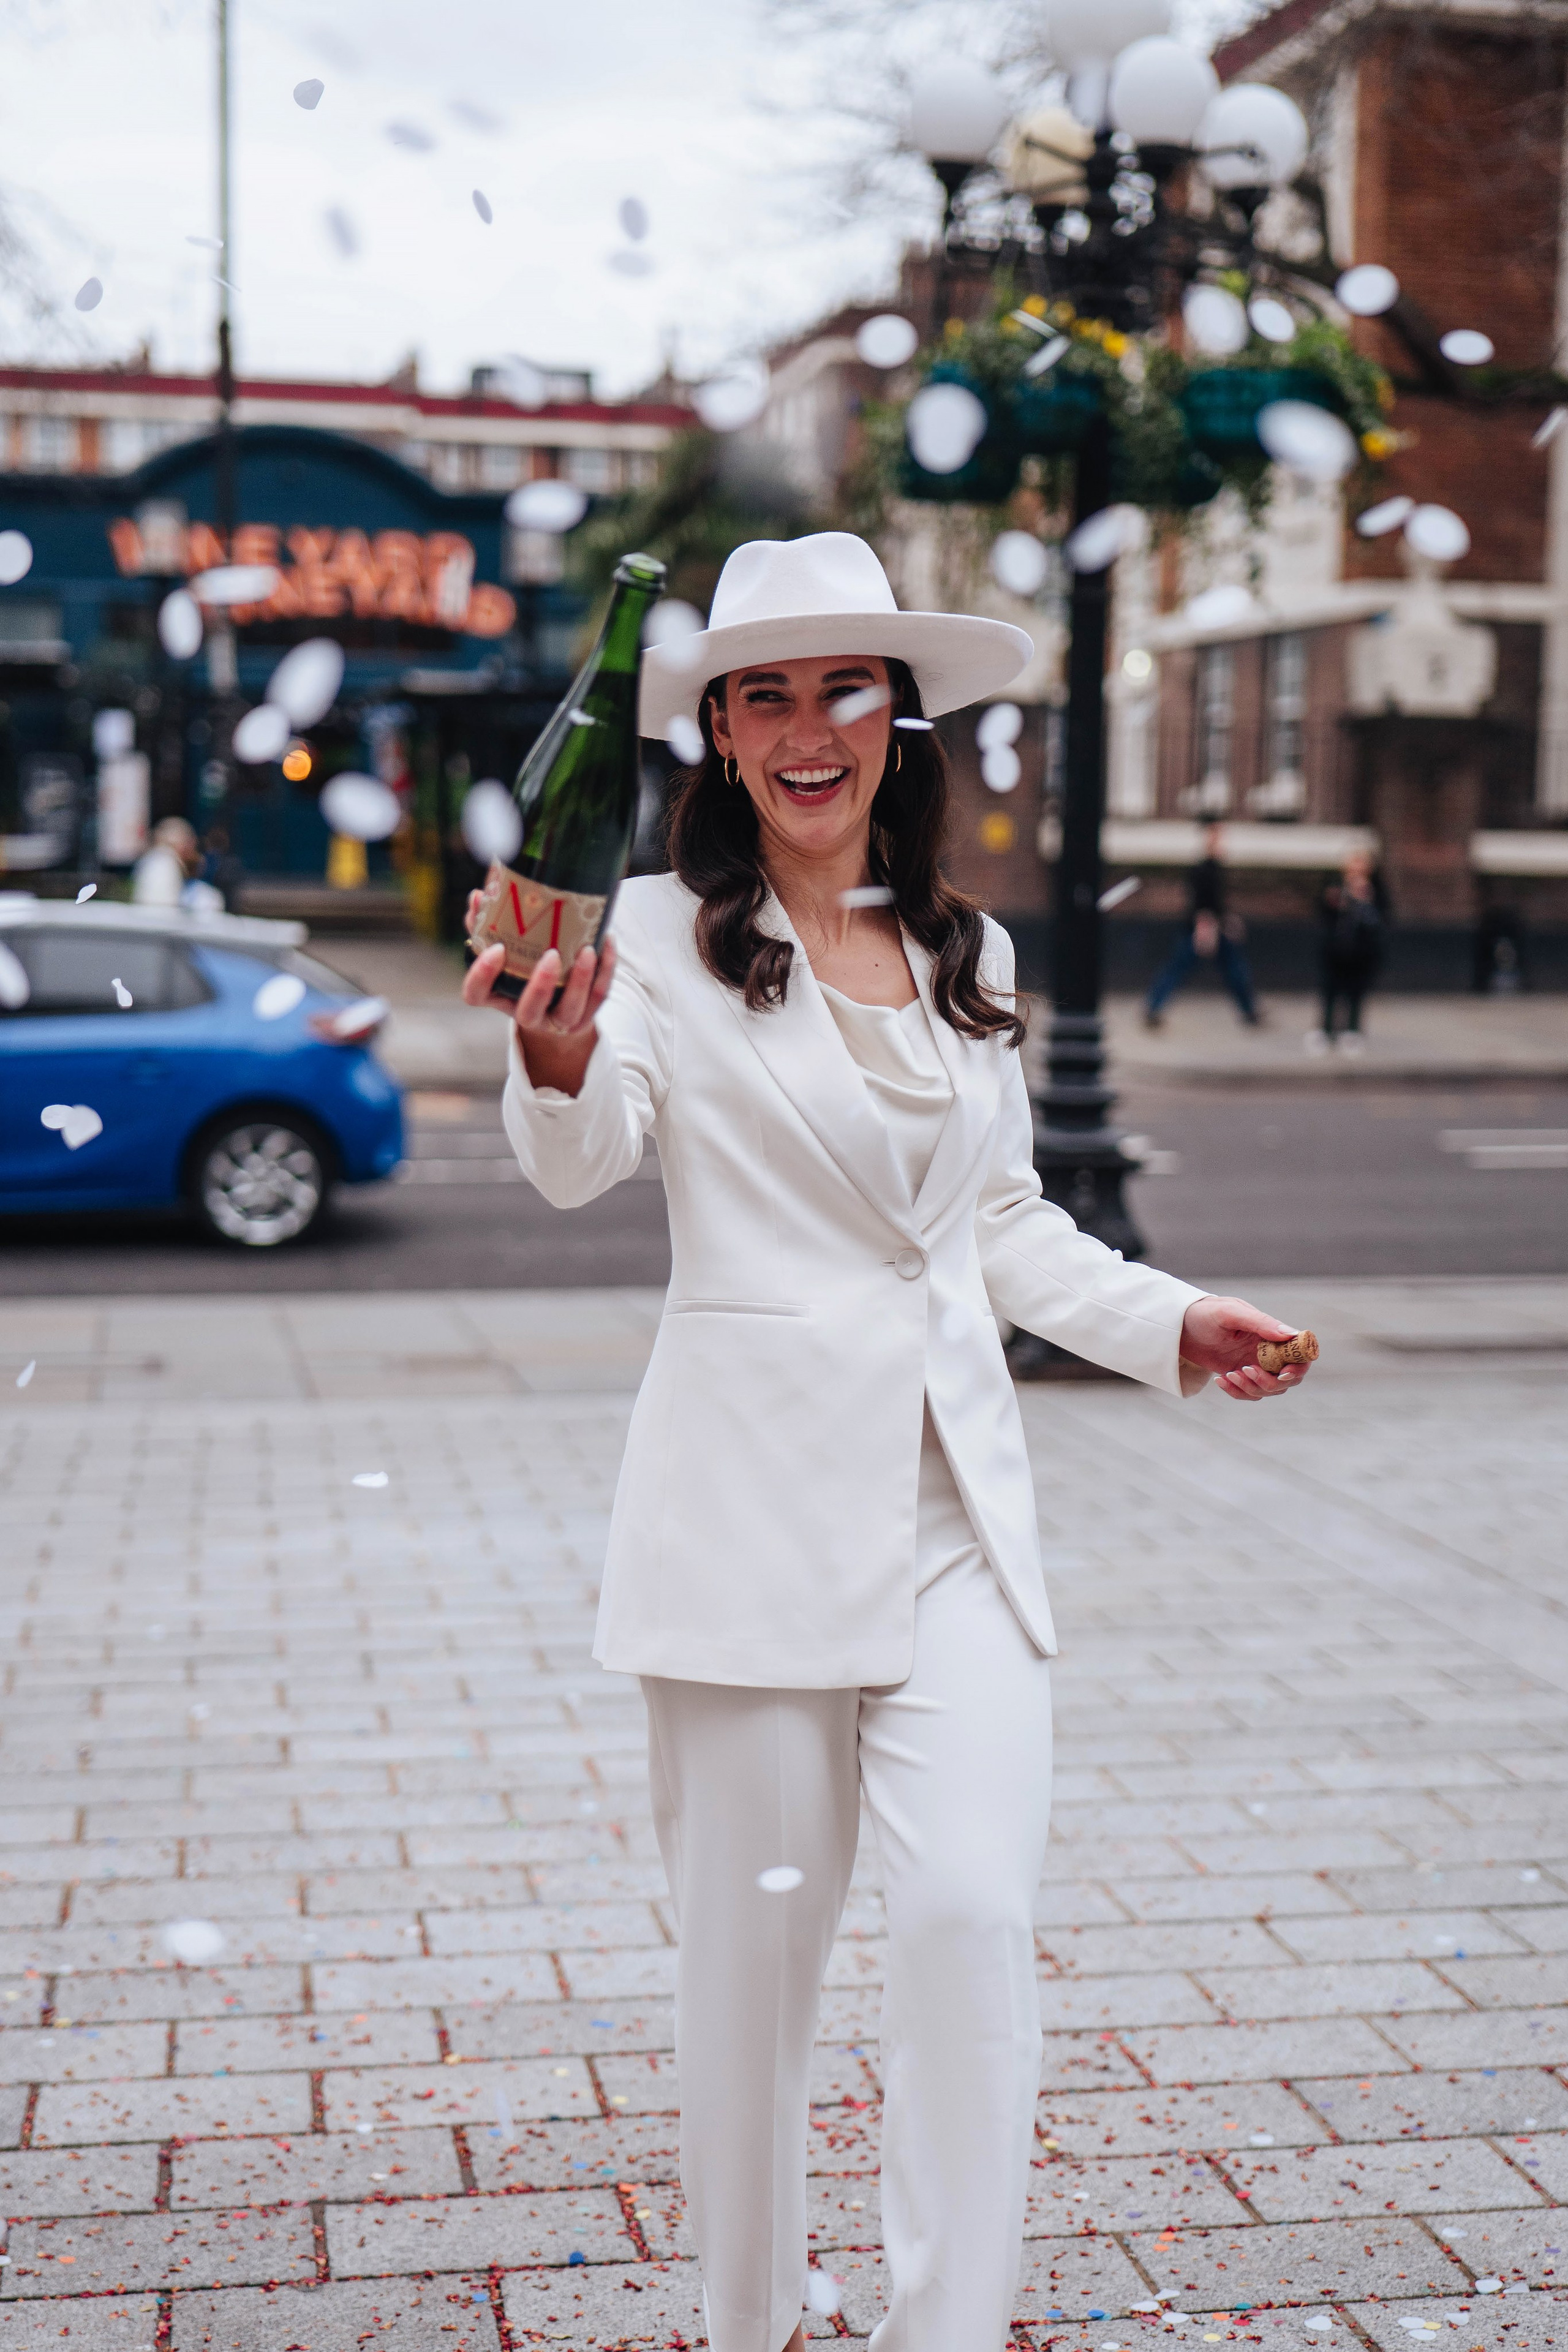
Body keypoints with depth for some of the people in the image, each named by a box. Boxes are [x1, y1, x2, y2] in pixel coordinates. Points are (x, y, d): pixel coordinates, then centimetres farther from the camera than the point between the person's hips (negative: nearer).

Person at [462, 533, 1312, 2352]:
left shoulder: (967, 957, 12)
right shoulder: (664, 933, -3)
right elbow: (583, 1163, -20)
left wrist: (1169, 1325, 9)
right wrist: (556, 1062, -41)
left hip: (957, 1497, 4)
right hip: (756, 1506, -3)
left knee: (971, 1912, -8)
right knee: (754, 1934, 6)